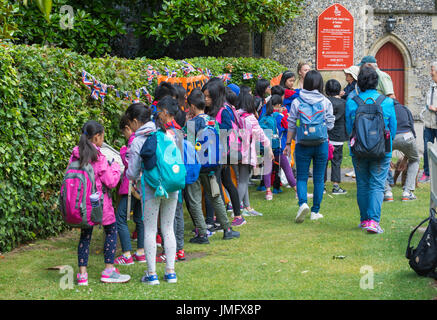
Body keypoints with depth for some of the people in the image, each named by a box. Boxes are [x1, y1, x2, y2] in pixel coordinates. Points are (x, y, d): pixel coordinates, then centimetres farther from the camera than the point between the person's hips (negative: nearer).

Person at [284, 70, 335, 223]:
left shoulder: (297, 102, -4)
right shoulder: (326, 102, -4)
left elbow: (291, 125, 0)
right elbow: (330, 124, 0)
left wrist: (288, 144, 9)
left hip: (302, 146, -1)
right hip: (321, 144, 1)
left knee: (302, 177, 6)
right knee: (319, 178, 10)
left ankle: (303, 203, -18)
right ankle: (315, 211, 13)